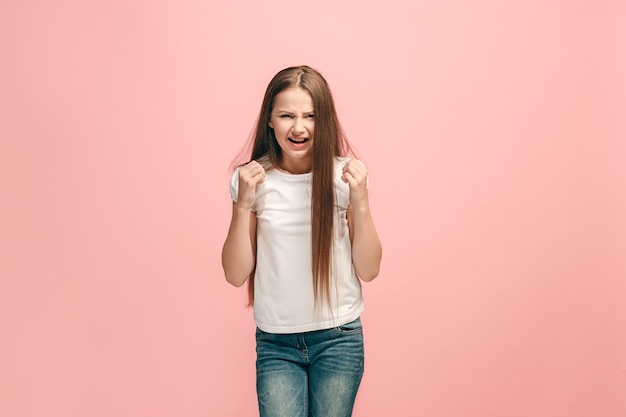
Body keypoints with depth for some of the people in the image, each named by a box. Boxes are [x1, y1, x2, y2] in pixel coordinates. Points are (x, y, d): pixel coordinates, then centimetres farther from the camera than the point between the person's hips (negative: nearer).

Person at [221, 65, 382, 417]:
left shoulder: (345, 175, -6)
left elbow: (368, 270, -4)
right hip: (276, 342, 0)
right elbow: (236, 275, -4)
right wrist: (243, 205, -16)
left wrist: (360, 201, -17)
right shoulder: (253, 179, -4)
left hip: (339, 338, 0)